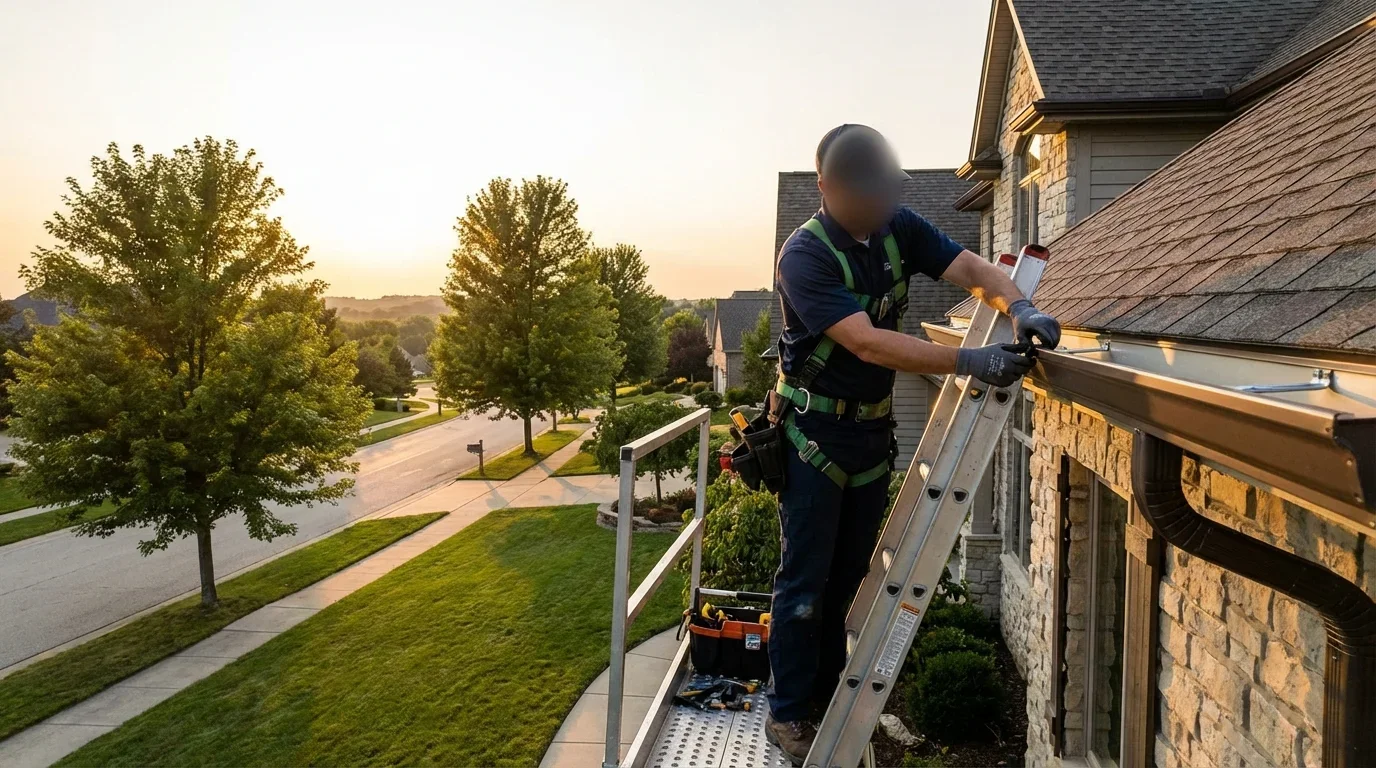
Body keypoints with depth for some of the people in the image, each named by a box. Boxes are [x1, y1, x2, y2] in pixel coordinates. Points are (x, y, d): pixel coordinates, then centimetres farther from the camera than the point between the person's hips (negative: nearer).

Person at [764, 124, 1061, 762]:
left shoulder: (898, 229, -1)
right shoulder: (805, 254, -22)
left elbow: (971, 269, -6)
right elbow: (868, 343, -31)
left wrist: (1019, 309, -28)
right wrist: (971, 362, -37)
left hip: (873, 430, 7)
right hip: (814, 436, -6)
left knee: (850, 574, 15)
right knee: (806, 578, 1)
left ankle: (828, 696, 31)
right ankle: (788, 713, 16)